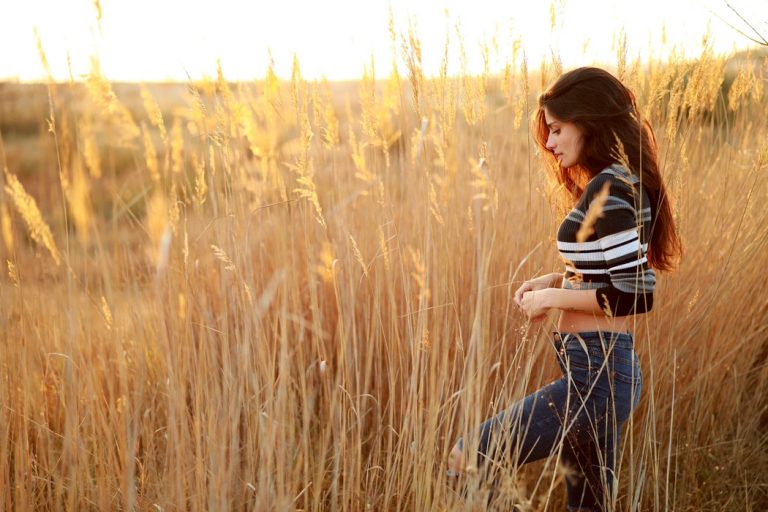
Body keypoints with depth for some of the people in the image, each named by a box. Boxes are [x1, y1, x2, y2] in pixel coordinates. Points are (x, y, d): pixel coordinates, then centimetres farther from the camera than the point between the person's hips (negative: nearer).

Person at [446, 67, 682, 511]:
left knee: (466, 461, -5)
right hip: (603, 368, 10)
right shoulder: (618, 182, 13)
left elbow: (634, 295, -23)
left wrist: (553, 298, -13)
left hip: (594, 374, -10)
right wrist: (556, 280, 7)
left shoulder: (609, 190, -17)